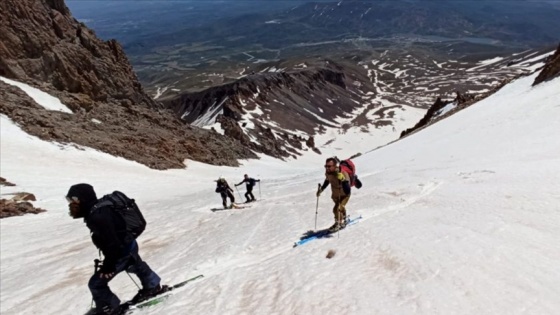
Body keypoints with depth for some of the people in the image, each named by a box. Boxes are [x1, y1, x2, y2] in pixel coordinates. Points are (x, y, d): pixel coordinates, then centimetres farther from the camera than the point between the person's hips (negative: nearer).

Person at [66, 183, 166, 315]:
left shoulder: (97, 216, -30)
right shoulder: (97, 210, 1)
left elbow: (111, 242, -30)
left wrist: (109, 265, -23)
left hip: (122, 252, -10)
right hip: (129, 245, 10)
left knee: (96, 283, -2)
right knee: (138, 267, 32)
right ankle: (153, 287, 54)